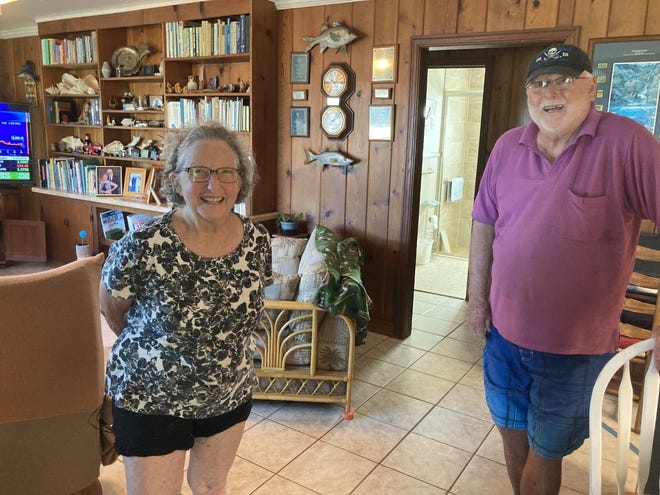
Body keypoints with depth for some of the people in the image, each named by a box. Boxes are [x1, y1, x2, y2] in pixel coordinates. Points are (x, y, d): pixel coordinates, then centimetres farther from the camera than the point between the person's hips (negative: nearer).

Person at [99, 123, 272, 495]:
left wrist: (220, 349, 9)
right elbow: (111, 308, -6)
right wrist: (148, 347, 6)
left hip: (231, 392, 4)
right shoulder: (141, 246, -26)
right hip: (151, 398, -3)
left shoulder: (257, 240, -13)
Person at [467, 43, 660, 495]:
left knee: (545, 450, 15)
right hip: (505, 329, 4)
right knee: (512, 431, 22)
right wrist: (478, 296, 6)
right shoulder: (508, 147, 0)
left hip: (577, 343, -4)